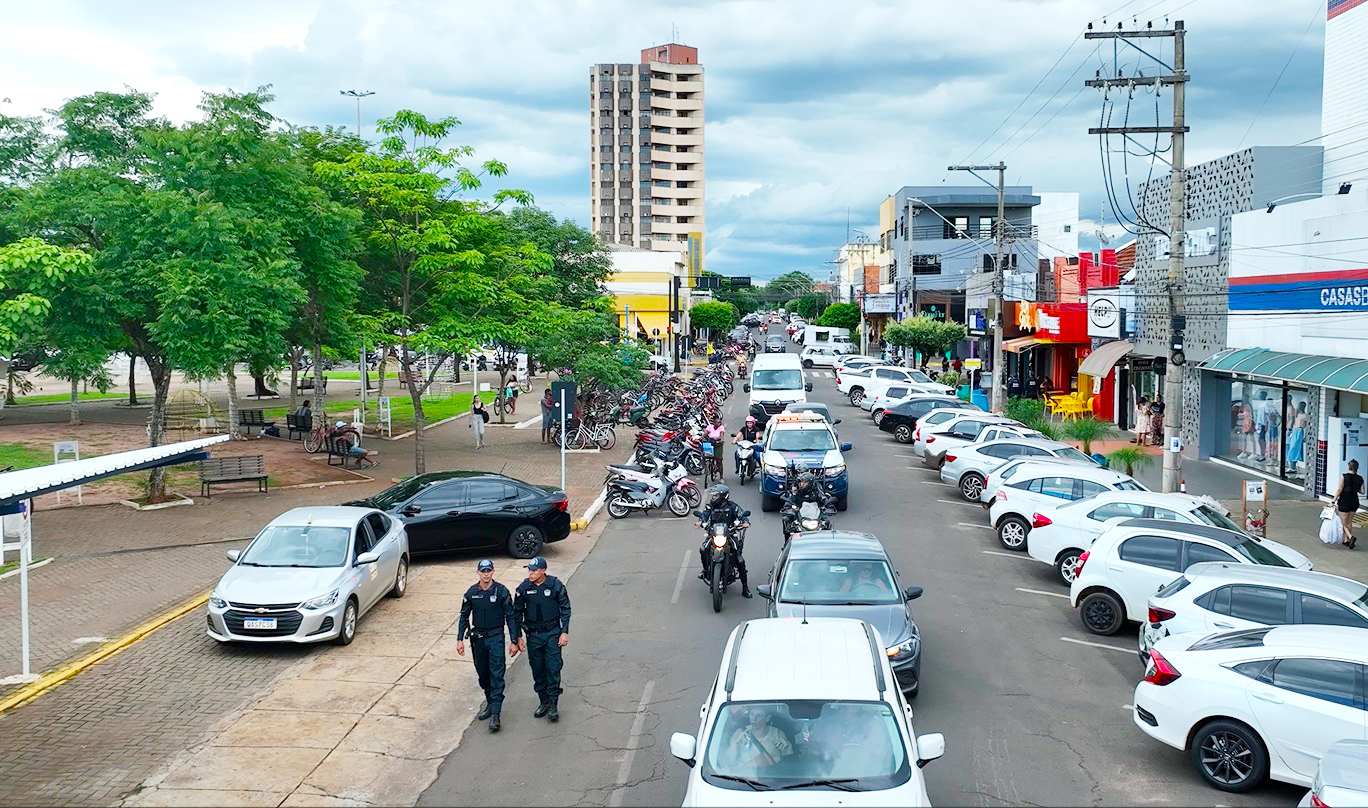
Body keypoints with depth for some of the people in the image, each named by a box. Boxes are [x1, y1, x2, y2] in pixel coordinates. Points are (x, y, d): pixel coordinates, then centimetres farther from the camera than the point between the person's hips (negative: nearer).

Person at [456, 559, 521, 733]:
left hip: (496, 638, -4)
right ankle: (490, 701, 35)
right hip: (478, 638, 4)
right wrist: (460, 639, 2)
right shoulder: (471, 593, 0)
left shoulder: (501, 591, -8)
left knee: (497, 675, -9)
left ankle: (495, 713, -10)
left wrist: (514, 641, -6)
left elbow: (511, 617, -4)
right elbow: (464, 617, 9)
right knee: (482, 674, 14)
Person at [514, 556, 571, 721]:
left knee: (553, 669, -4)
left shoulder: (556, 585, -9)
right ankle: (543, 702, 24)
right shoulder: (524, 588, -4)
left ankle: (553, 705, 5)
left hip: (553, 633, -2)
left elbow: (565, 609, -2)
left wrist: (565, 632, -7)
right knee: (538, 670, 9)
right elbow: (517, 612, 6)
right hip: (533, 635, 2)